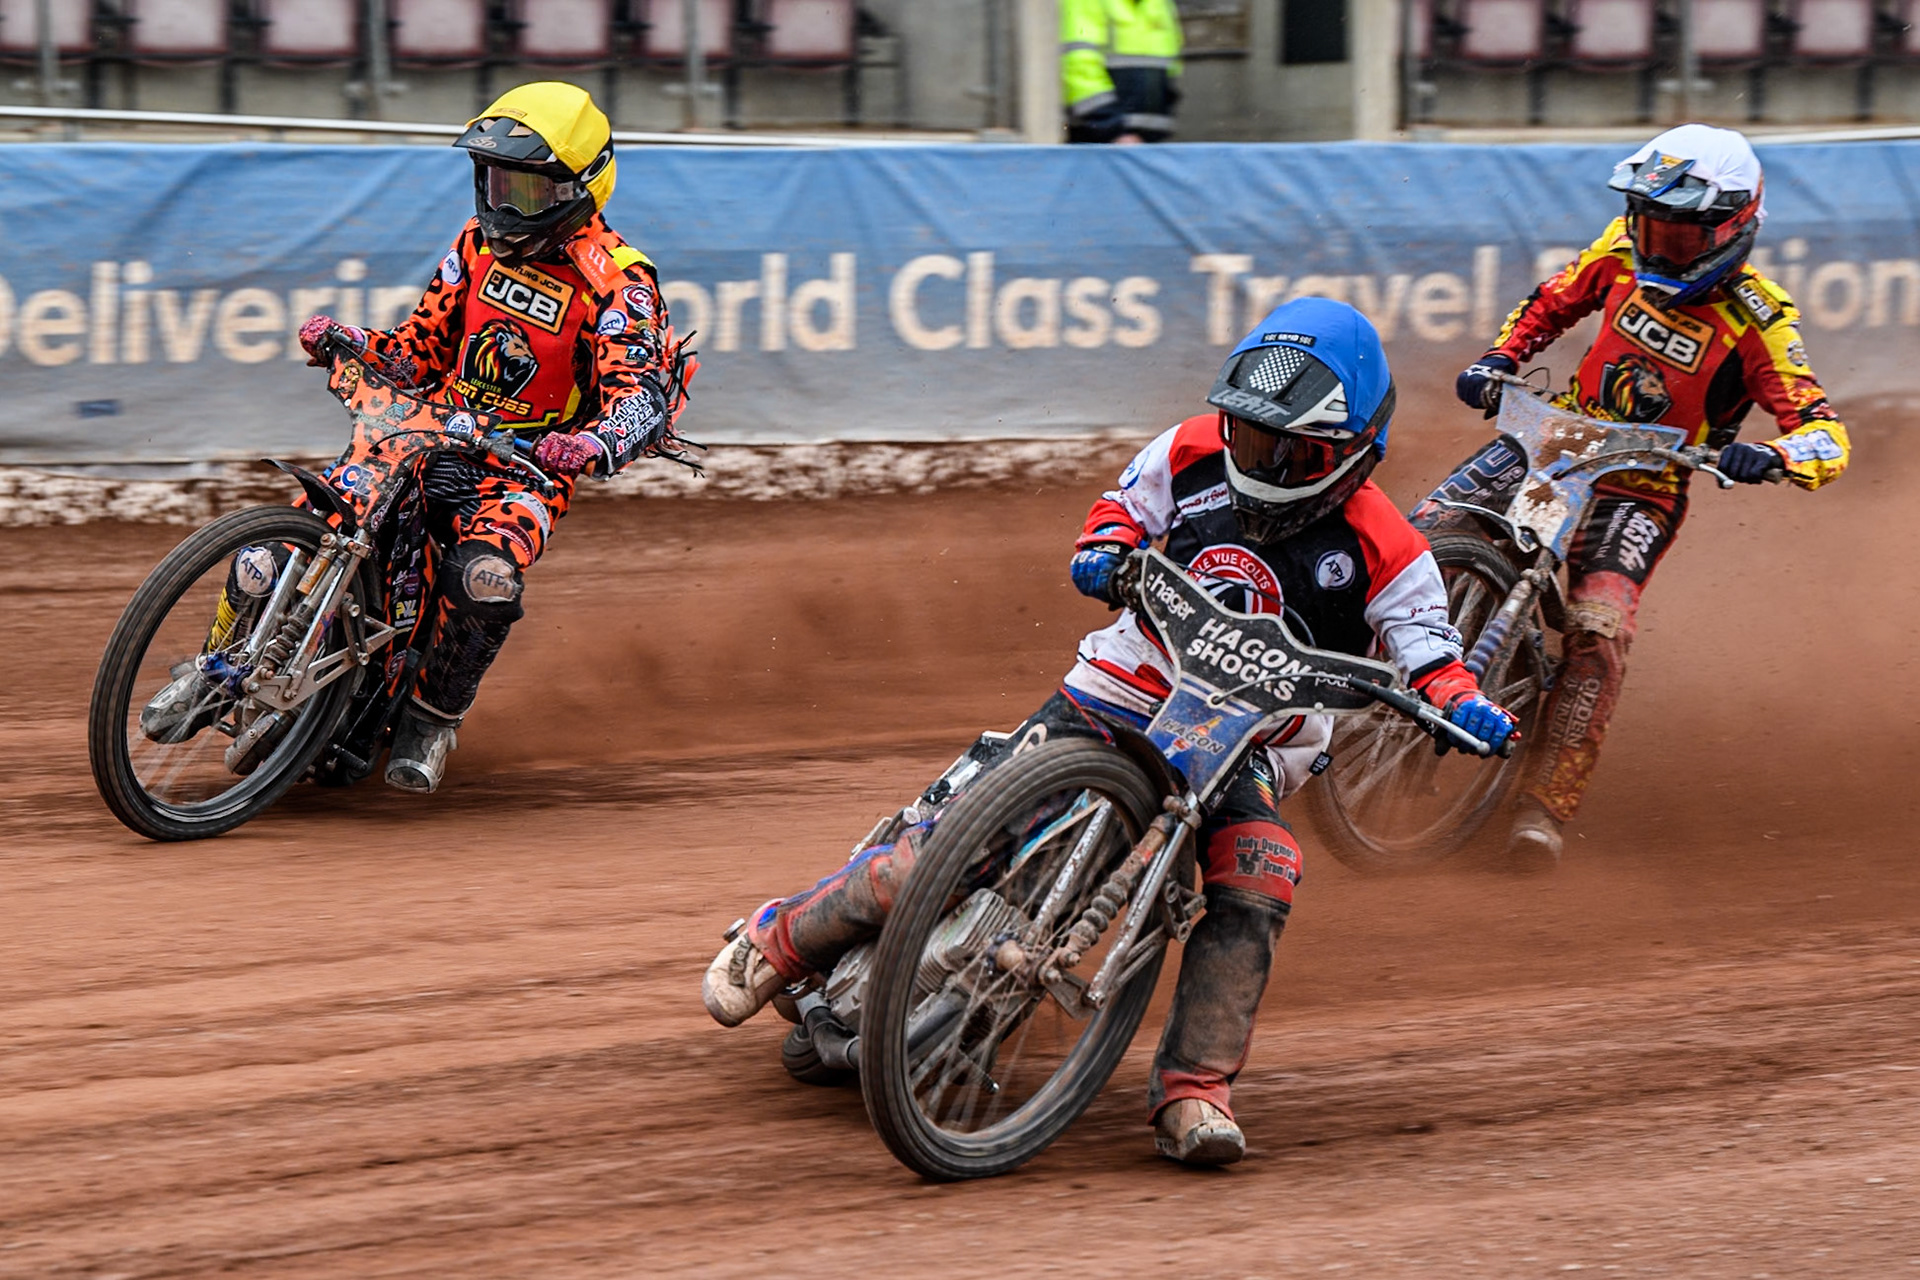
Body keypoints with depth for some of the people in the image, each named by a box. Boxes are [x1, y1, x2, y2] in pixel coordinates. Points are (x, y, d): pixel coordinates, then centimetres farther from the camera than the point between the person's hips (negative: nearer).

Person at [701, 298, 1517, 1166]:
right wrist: (1104, 549, -8)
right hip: (1120, 695, 1)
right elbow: (1126, 507, 15)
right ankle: (783, 940, 3)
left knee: (1258, 883, -30)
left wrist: (1461, 703, -29)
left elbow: (1425, 644, -7)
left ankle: (1193, 1092, -27)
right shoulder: (1193, 453, 0)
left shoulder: (1378, 548, -9)